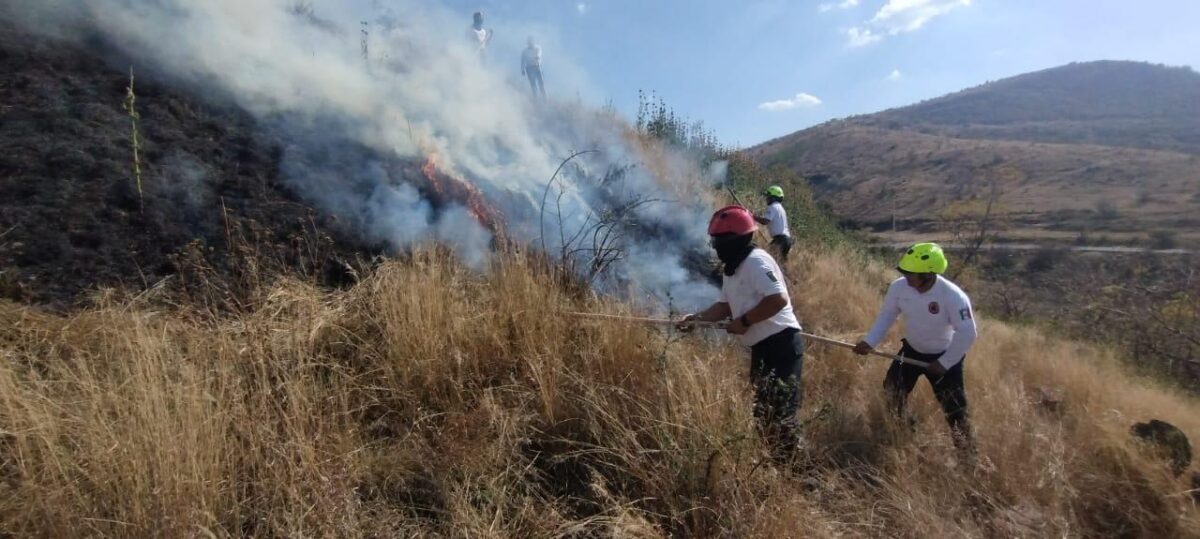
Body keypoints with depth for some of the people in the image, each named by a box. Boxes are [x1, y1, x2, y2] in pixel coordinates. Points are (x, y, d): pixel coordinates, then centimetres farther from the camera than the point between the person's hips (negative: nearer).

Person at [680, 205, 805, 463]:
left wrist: (744, 321, -20)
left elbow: (778, 299, -27)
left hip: (781, 344, -10)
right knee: (763, 408, 16)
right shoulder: (731, 269, 13)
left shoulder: (756, 262, -18)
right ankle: (773, 459, 29)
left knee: (781, 410, -7)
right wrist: (696, 317, 4)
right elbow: (725, 305, 17)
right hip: (762, 346, 10)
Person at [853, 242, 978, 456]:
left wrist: (944, 363, -21)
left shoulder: (953, 296, -32)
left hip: (944, 356, -4)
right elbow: (886, 315, -6)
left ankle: (967, 453, 26)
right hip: (912, 350, 5)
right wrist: (869, 342, -16)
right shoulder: (899, 287, -20)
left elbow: (967, 334, -26)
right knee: (891, 395, 13)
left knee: (954, 409, 4)